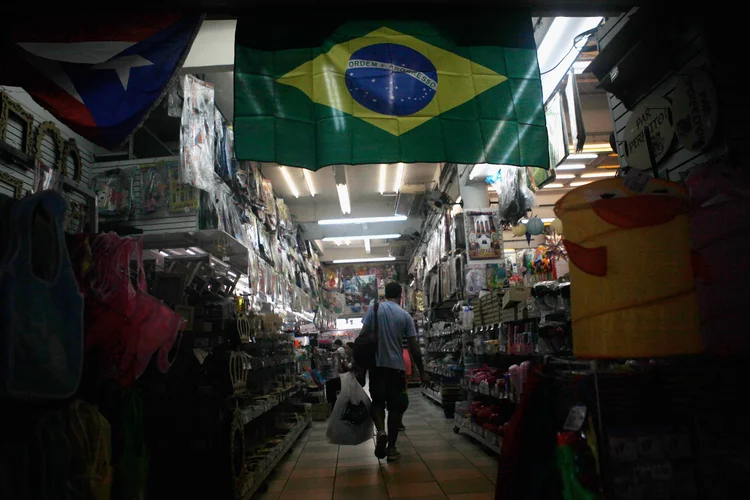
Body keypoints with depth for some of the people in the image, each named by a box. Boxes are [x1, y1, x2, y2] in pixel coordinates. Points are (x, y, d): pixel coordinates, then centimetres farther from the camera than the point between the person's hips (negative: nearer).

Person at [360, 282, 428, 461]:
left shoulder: (373, 309, 1)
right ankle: (391, 448, 13)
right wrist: (422, 372, 7)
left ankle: (381, 431, -10)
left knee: (377, 402, 16)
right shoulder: (405, 315, 1)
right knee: (395, 407, 10)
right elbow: (413, 347, -1)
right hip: (397, 366, 0)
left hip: (376, 365, 1)